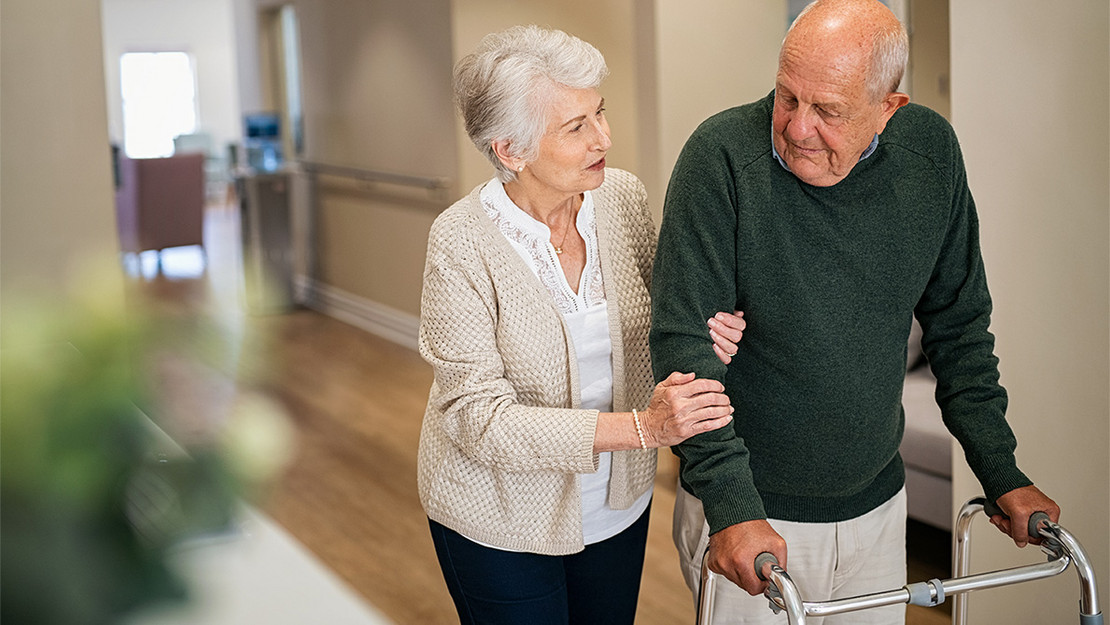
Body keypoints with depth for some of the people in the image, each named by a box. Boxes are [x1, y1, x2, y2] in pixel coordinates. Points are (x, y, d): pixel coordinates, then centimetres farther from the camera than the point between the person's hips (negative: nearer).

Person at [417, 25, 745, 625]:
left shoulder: (623, 196, -9)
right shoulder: (462, 242, -23)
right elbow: (480, 419, -25)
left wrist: (695, 337, -17)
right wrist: (640, 427, -32)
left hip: (618, 503, 5)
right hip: (502, 520, -4)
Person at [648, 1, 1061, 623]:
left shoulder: (930, 152, -5)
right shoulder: (723, 156, -18)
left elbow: (959, 326, 6)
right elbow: (685, 344, -19)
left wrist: (1002, 473, 6)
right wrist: (730, 505, -25)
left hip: (876, 502, 4)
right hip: (749, 511, -4)